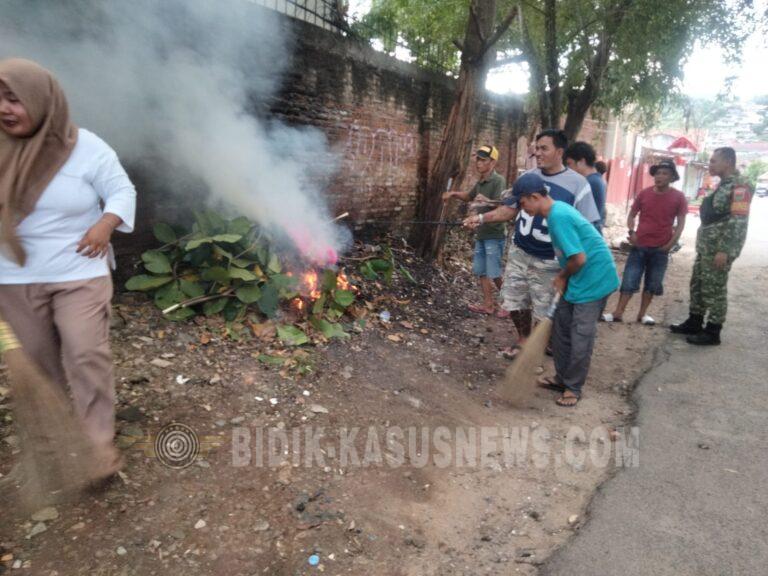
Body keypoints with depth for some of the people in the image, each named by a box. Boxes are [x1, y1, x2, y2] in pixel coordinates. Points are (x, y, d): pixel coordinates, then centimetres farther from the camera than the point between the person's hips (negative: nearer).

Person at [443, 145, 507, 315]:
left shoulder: (498, 180, -15)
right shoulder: (480, 181, 11)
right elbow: (469, 196, 28)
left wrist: (487, 200, -45)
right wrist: (454, 193, 12)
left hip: (494, 235, -9)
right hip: (481, 234, 9)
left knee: (494, 274, -5)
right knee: (481, 271, 11)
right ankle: (488, 304, 20)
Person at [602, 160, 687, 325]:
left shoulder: (678, 197, -3)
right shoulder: (644, 193, 1)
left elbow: (680, 223, 0)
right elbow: (632, 215, 10)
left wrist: (670, 244, -9)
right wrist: (631, 232, -6)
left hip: (661, 249, 0)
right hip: (639, 245, 0)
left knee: (652, 283, 9)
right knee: (629, 280, -1)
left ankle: (642, 313, 20)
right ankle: (618, 313, 2)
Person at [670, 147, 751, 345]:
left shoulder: (739, 186, -15)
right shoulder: (723, 184, 15)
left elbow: (738, 221, -22)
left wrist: (725, 250, -25)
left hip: (719, 248, -9)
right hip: (705, 246, 9)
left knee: (714, 290, -1)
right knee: (697, 285, 15)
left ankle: (712, 333, 9)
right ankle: (694, 323, 27)